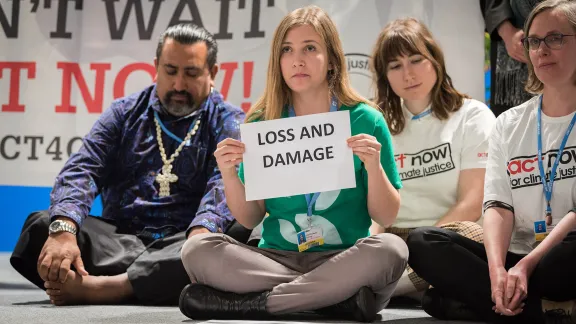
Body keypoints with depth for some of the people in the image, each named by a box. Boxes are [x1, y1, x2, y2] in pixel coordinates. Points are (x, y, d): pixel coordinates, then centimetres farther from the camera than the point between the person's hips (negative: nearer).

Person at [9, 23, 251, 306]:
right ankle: (158, 281, -31)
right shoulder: (125, 113, 12)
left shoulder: (229, 123, 5)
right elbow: (81, 170, -2)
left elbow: (227, 185, -14)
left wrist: (202, 233, -37)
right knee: (42, 225, -22)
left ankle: (103, 286, -36)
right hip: (119, 238, 2)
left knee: (239, 237, -35)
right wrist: (64, 229, -24)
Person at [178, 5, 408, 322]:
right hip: (275, 258, 2)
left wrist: (374, 167, -17)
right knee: (197, 250, -24)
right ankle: (341, 296, -23)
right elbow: (250, 220, 7)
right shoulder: (261, 124, 4)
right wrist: (229, 175, -10)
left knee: (390, 249, -34)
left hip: (344, 260, -1)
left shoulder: (365, 121, -1)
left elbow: (387, 218, 1)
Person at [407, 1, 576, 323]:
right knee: (423, 242, -17)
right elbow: (499, 206, 3)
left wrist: (526, 265, -21)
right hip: (518, 260, 5)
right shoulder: (509, 124, 14)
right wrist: (497, 270, -18)